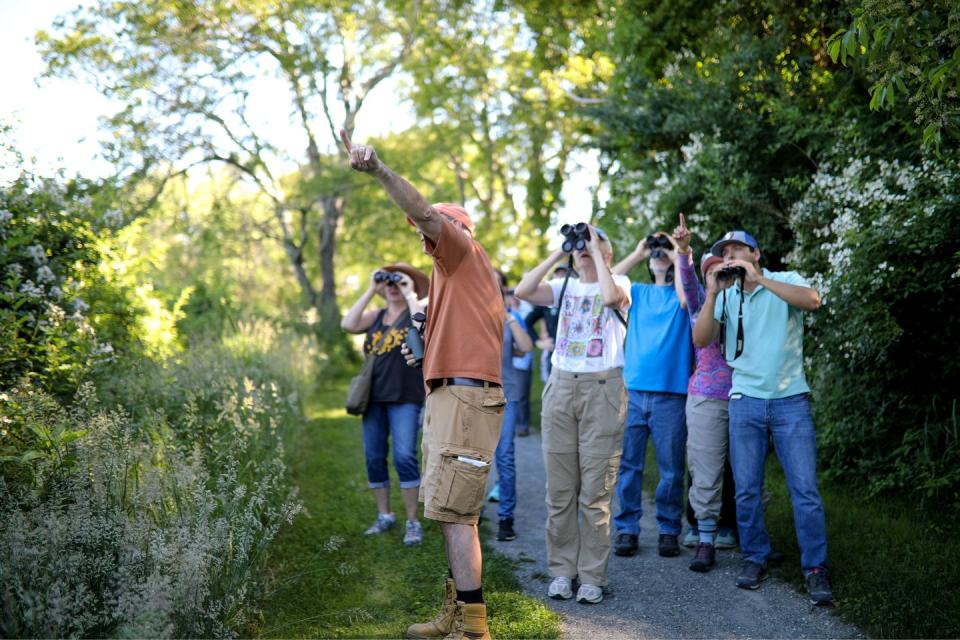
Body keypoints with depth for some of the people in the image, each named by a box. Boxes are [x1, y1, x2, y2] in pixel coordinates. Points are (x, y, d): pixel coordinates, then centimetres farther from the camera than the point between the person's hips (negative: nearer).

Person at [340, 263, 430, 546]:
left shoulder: (417, 310, 4)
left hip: (405, 397, -5)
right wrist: (370, 291, 0)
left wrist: (409, 293, -9)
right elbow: (348, 324, -3)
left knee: (404, 457, -15)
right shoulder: (376, 315, 15)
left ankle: (413, 522, -7)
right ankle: (384, 516, 21)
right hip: (374, 395, 5)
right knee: (374, 458, 7)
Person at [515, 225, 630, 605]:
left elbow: (611, 296, -22)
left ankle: (592, 576, 5)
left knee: (595, 491, -2)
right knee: (559, 489, 5)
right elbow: (523, 291, -3)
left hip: (602, 390, -4)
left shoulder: (620, 284, 3)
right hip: (561, 387, 4)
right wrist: (557, 253, 1)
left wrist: (597, 251, -10)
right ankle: (562, 570, 13)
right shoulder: (564, 288, 13)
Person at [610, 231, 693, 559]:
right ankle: (627, 528, 11)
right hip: (633, 391, 2)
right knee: (628, 464, 3)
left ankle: (668, 530, 12)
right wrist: (636, 254, 3)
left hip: (671, 394, -2)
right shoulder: (638, 292, 15)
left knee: (671, 469, 1)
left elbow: (687, 297, -16)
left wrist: (679, 256, -6)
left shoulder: (680, 294, 8)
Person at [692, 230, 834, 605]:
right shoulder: (727, 298, 11)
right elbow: (701, 340, -1)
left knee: (805, 489, -5)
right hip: (746, 401, 3)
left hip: (790, 401, -3)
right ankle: (755, 559, 18)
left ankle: (816, 569, 2)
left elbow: (812, 300, -21)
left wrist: (759, 278, -22)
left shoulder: (785, 281, 1)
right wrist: (712, 293, -11)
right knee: (747, 489, 4)